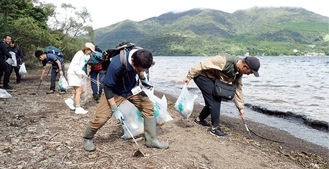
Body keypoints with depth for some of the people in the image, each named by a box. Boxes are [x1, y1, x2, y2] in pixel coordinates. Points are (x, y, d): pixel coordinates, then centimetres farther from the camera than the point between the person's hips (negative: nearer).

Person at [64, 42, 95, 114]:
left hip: (78, 75, 9)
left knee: (83, 90, 9)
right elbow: (75, 65, -24)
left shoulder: (85, 56, 12)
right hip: (73, 74, -9)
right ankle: (78, 108, -2)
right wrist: (82, 72, -29)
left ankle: (70, 100, 21)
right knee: (78, 91, -8)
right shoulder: (79, 54, -15)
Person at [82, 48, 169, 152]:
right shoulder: (116, 65, -38)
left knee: (148, 106, -7)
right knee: (101, 118, -13)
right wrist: (115, 110, -26)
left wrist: (142, 79, -6)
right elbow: (108, 87, -27)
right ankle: (87, 139, 16)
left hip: (132, 88, 5)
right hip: (114, 91, -5)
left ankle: (151, 140, 5)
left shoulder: (140, 57, -21)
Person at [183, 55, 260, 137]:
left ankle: (200, 119, 30)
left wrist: (240, 107, 6)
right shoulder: (225, 61, -33)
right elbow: (203, 65, -29)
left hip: (212, 79, 9)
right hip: (202, 75, -9)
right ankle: (214, 128, -1)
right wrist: (189, 76, -22)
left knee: (216, 100, 11)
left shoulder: (238, 72, -5)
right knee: (214, 101, -13)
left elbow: (238, 89, 5)